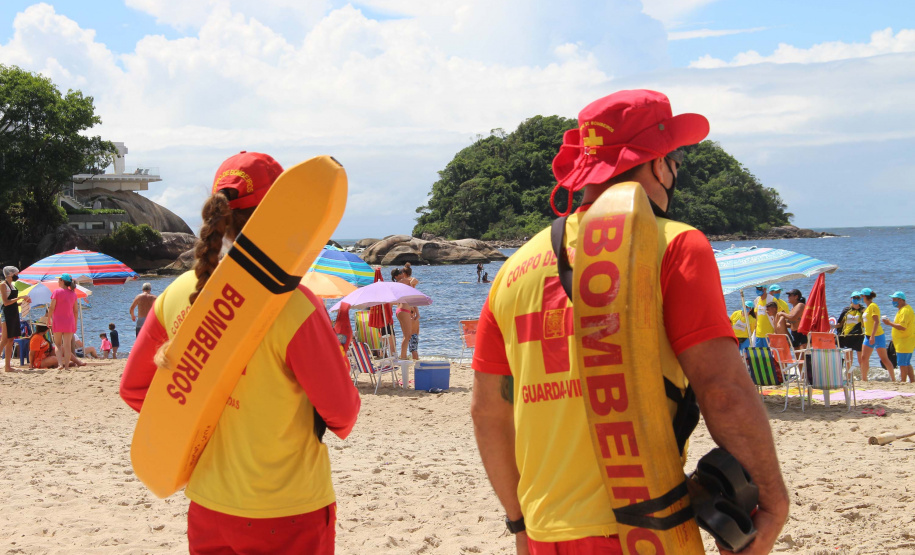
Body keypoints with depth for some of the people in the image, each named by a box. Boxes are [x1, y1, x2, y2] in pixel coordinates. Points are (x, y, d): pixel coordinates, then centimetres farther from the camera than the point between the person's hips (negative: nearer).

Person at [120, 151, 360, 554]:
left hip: (207, 509, 5)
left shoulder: (178, 294, -3)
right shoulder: (292, 304, -20)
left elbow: (133, 388, 9)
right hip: (288, 513, -5)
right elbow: (342, 414, -13)